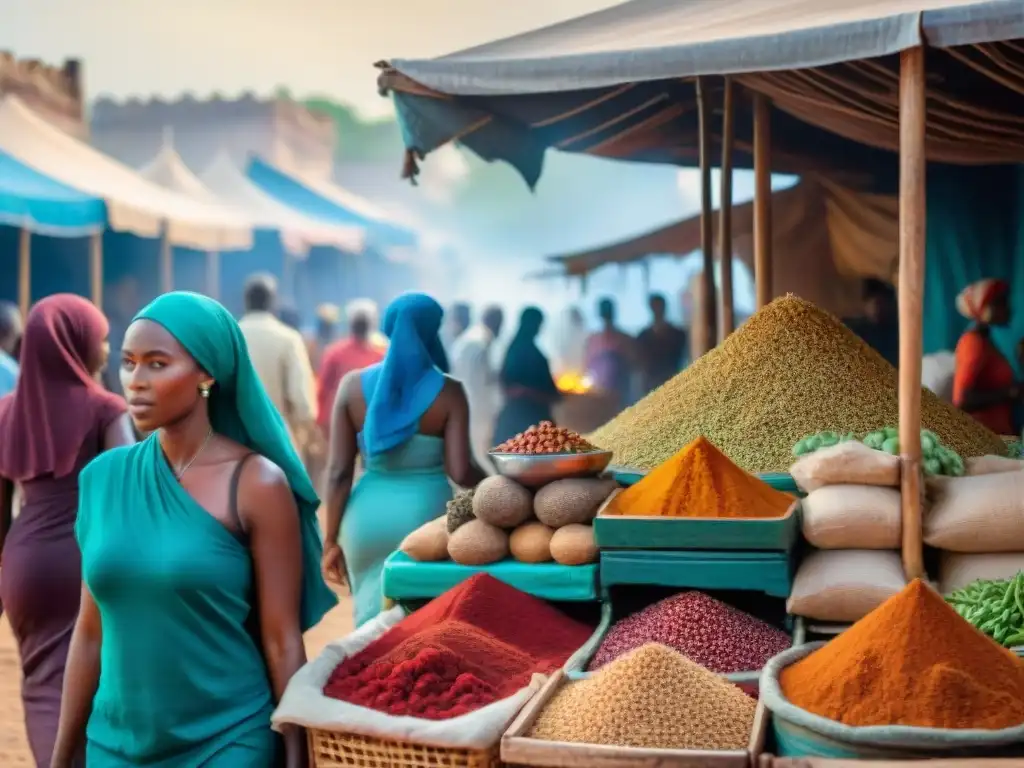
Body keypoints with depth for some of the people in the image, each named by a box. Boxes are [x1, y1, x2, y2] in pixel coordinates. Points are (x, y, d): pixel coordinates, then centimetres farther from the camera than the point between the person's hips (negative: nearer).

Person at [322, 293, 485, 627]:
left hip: (368, 515, 3)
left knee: (372, 615, 16)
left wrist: (331, 540, 4)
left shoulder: (353, 385, -1)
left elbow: (339, 472, -3)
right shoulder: (447, 392, -7)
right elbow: (460, 473, -13)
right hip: (426, 513, -2)